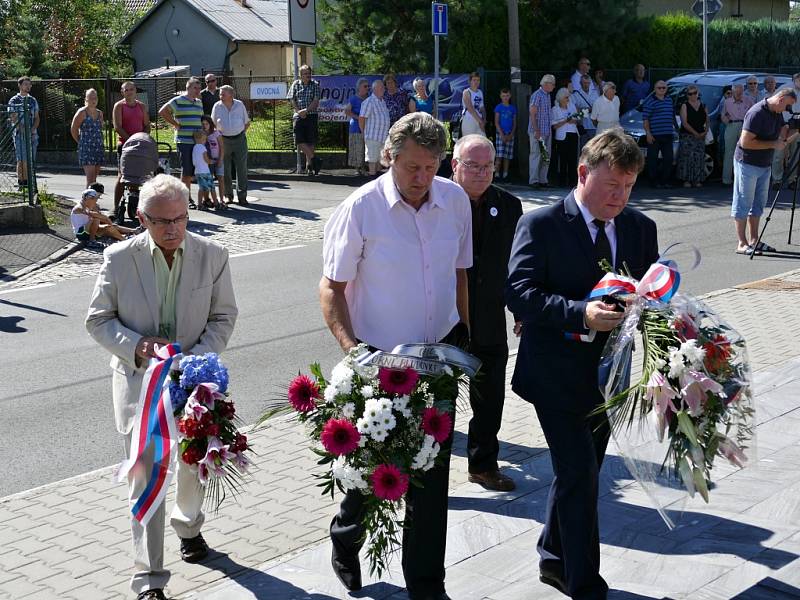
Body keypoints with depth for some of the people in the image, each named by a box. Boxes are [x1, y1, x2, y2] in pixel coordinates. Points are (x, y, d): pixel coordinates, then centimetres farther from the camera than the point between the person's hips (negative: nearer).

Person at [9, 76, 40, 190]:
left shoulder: (33, 100, 16)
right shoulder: (14, 101, 0)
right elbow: (13, 118, -6)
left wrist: (33, 129, -3)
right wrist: (23, 129, -17)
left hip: (32, 134, 5)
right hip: (20, 134, -5)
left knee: (30, 160, 5)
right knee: (22, 160, -8)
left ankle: (27, 181, 11)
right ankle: (20, 182, -5)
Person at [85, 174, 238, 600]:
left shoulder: (212, 256, -7)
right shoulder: (119, 258, -10)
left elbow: (224, 316, 1)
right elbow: (98, 320, -3)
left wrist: (197, 356, -16)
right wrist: (138, 346, -20)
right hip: (139, 379, -2)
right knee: (145, 476, -4)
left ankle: (188, 526, 54)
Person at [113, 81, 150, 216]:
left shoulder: (142, 106, 14)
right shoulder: (119, 106, 1)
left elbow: (147, 126, 12)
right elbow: (117, 127, -8)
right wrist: (130, 139, -17)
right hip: (124, 144, -4)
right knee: (122, 175, -8)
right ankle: (116, 206, -5)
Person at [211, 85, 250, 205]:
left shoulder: (240, 105, 0)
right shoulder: (217, 106, 0)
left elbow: (247, 123, 11)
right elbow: (213, 124, 11)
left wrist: (242, 133, 3)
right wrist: (219, 136, 0)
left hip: (239, 140, 0)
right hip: (224, 141, 1)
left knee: (241, 168, -3)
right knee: (225, 169, 2)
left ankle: (242, 196, 2)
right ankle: (229, 196, 13)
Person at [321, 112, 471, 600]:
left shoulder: (456, 200, 0)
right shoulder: (361, 208, -13)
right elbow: (331, 287, -9)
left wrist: (464, 333, 13)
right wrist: (351, 349, -20)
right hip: (380, 357, -3)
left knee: (432, 474, 8)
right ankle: (346, 543, 42)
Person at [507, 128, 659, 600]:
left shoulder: (641, 228, 5)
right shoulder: (541, 225, -11)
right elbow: (519, 293, -19)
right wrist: (581, 313, -31)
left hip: (610, 371, 6)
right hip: (558, 375, -6)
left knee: (578, 473, 19)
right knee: (580, 476, -8)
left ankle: (554, 560, 39)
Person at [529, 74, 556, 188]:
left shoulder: (547, 95, 16)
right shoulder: (537, 95, -10)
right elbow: (532, 114, -14)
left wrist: (550, 130, 16)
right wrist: (536, 130, -20)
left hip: (547, 131, 9)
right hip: (538, 131, -8)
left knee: (546, 156, 8)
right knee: (536, 155, -6)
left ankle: (543, 180, 13)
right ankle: (533, 180, -4)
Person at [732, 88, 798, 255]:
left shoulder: (777, 114, 7)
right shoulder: (757, 113, -20)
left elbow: (784, 137, 8)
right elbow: (745, 142, -24)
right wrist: (774, 144, -21)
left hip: (765, 165, 9)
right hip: (747, 164, -9)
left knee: (758, 205, 13)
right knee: (743, 205, -2)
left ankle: (753, 240, 20)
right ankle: (742, 244, 1)